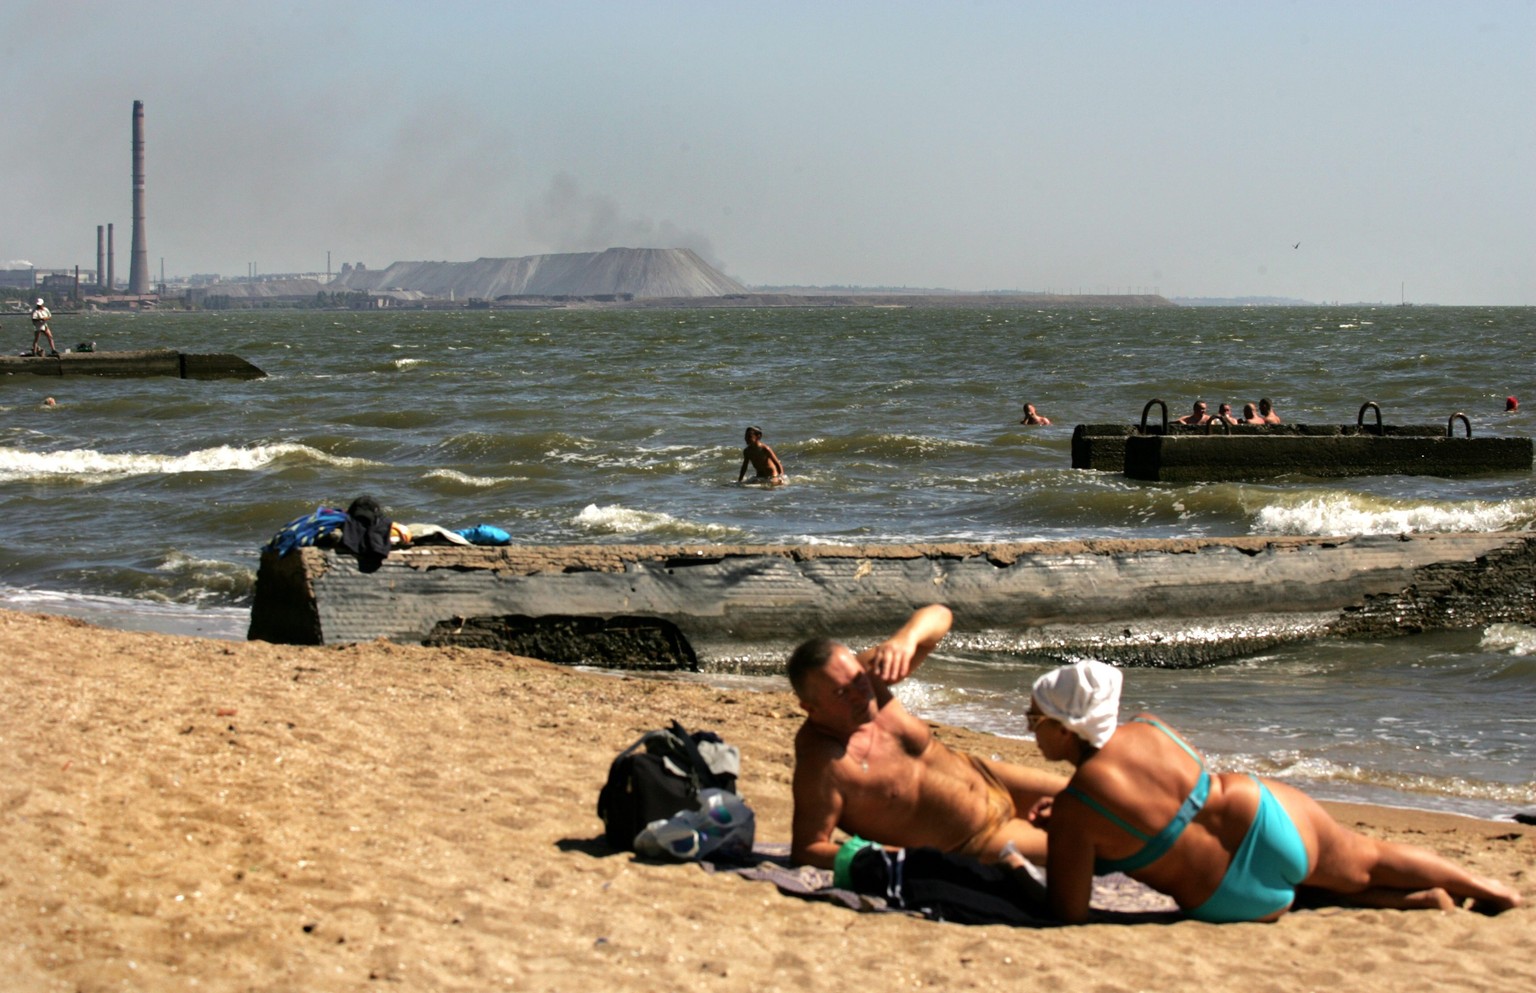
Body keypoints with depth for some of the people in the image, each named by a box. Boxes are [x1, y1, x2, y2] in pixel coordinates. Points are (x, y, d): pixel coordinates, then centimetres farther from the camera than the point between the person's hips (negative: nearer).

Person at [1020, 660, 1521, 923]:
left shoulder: (1073, 811, -17)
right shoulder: (1147, 727, 0)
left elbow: (1069, 913, -14)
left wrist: (1055, 858, 8)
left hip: (1240, 899, -3)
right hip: (1270, 821, 3)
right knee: (1366, 861, 28)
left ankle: (1420, 902, 22)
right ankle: (1489, 889, 38)